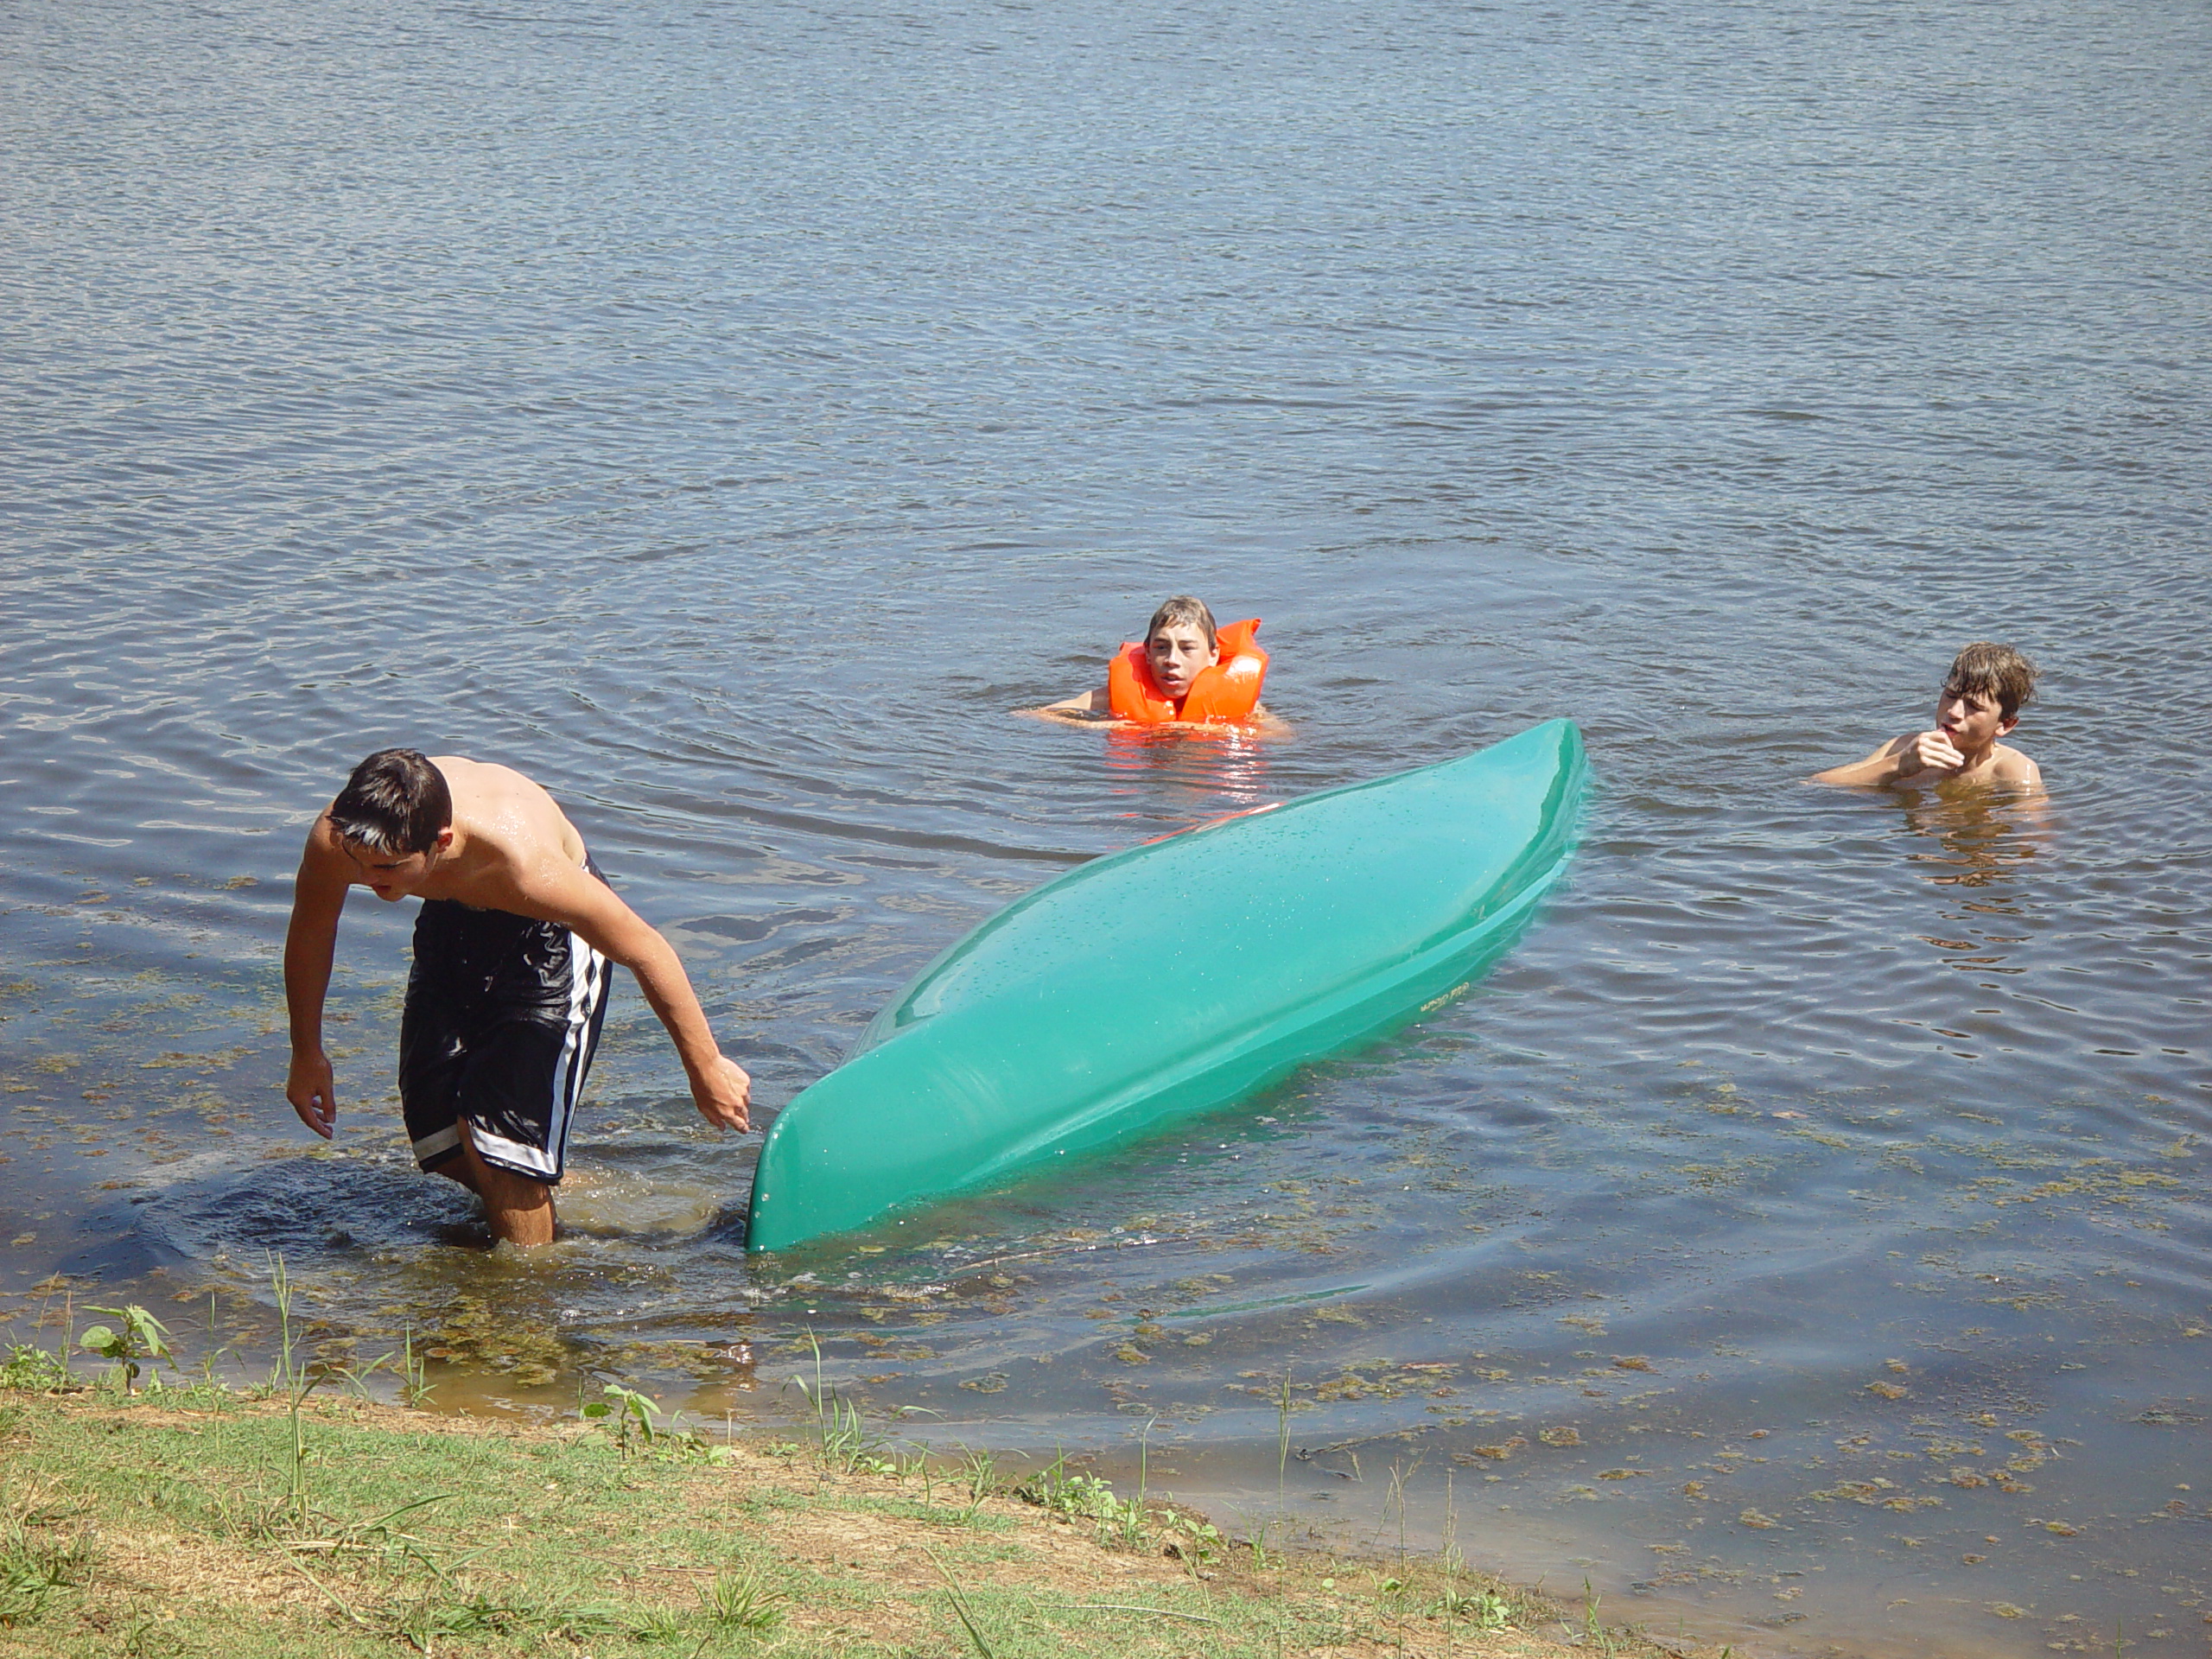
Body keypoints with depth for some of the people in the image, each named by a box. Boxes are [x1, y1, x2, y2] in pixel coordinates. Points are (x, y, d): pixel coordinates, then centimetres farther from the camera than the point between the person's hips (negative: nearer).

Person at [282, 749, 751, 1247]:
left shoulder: (522, 862, -44)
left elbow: (647, 951, -29)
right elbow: (309, 934, -6)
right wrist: (307, 1054, 7)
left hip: (551, 928, -5)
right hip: (454, 921, 5)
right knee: (436, 1133, 3)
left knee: (495, 1133, -13)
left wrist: (706, 1069, -18)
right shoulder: (336, 837, -31)